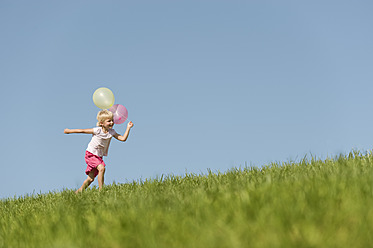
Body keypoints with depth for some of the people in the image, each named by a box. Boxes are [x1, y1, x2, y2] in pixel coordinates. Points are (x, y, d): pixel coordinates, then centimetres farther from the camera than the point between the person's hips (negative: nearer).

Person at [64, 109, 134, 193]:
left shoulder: (112, 132, -3)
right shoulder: (97, 130, -17)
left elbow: (123, 138, -7)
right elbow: (82, 131, -9)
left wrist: (128, 128, -14)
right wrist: (69, 131, -3)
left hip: (99, 157, 6)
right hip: (91, 155, -6)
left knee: (91, 179, 8)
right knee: (101, 168, -28)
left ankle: (79, 191, 25)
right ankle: (101, 190, -24)